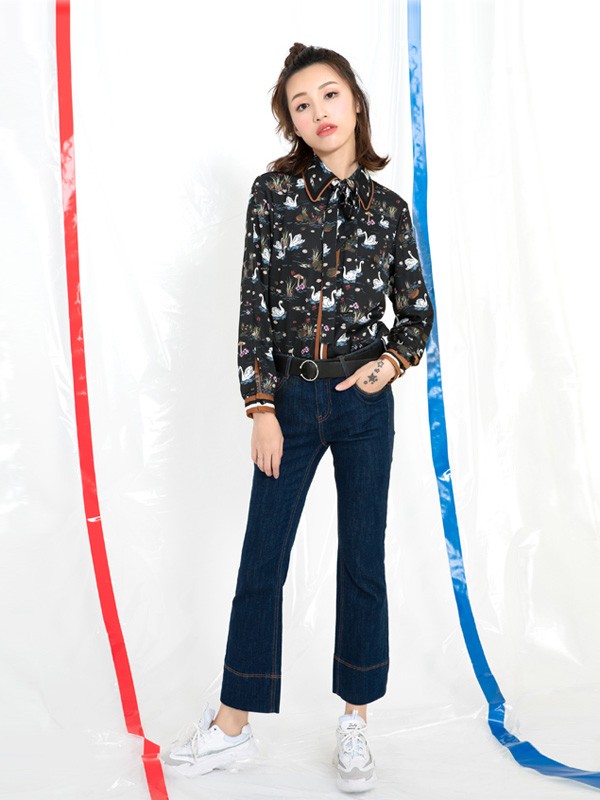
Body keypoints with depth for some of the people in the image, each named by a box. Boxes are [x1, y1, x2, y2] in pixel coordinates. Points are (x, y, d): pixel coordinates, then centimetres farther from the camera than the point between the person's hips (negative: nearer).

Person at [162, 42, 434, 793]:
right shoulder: (272, 192, -1)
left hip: (365, 405, 1)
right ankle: (233, 725, 22)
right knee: (261, 562, 5)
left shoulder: (389, 208, 3)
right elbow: (253, 306, -4)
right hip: (290, 402, -1)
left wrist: (393, 359, -9)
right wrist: (261, 409, -8)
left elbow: (418, 310, 11)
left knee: (362, 562, 8)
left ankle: (355, 724, 26)